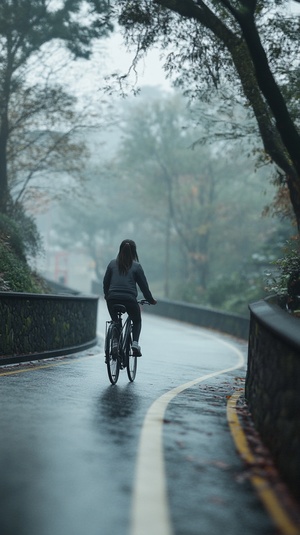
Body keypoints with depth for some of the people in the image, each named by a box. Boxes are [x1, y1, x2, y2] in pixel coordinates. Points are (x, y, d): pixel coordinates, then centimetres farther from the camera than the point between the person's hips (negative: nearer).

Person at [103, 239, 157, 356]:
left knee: (115, 322, 23)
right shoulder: (136, 266, 0)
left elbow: (105, 282, 13)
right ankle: (135, 343, -2)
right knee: (137, 321, 21)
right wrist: (151, 300, 16)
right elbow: (143, 285, 4)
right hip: (129, 300, -2)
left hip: (112, 299, 2)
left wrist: (107, 296, 28)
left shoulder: (112, 264, 7)